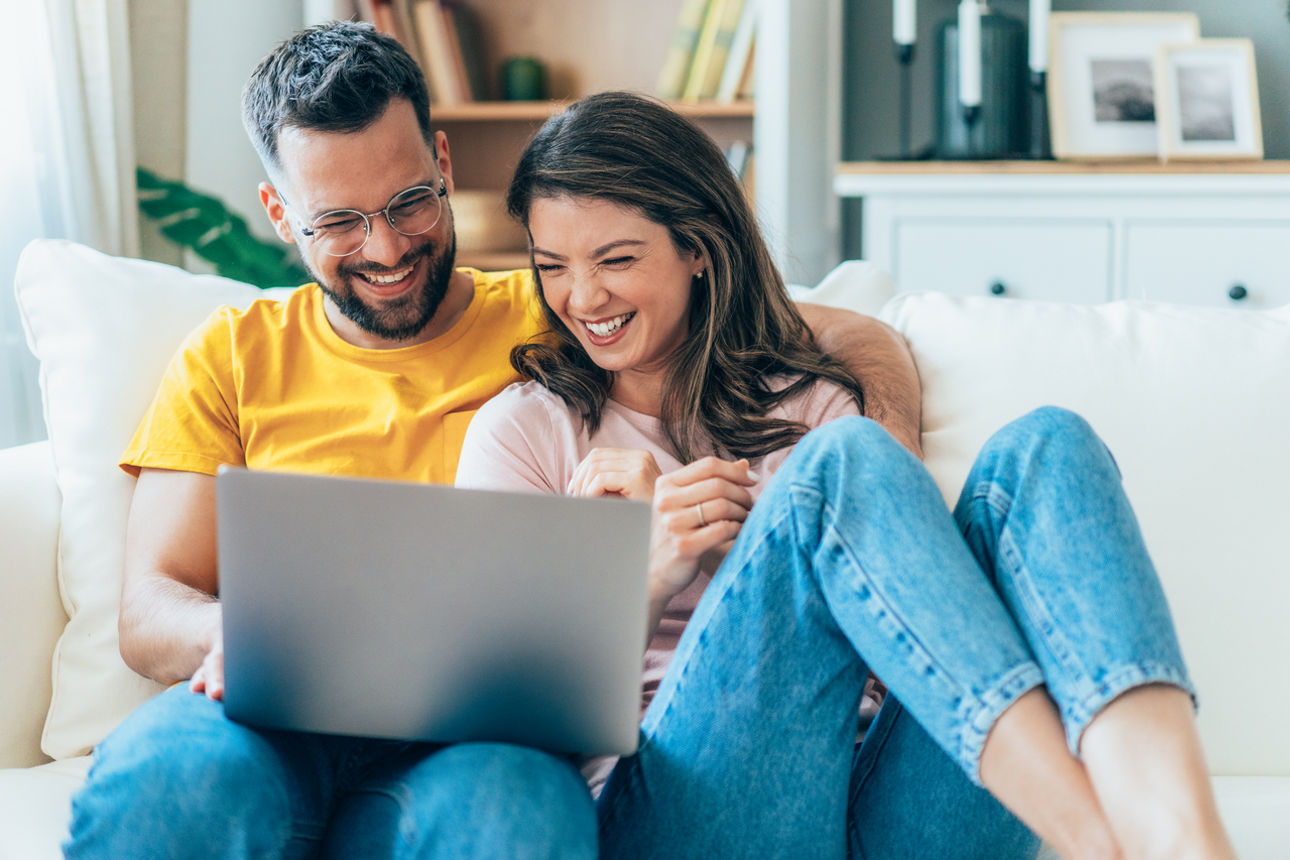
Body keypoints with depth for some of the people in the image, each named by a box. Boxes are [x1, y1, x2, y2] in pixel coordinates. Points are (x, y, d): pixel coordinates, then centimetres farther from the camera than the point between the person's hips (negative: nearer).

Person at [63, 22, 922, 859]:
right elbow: (148, 608, 12)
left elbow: (858, 340, 16)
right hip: (284, 723, 1)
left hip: (481, 735, -1)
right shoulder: (230, 358, 19)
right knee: (160, 776, -36)